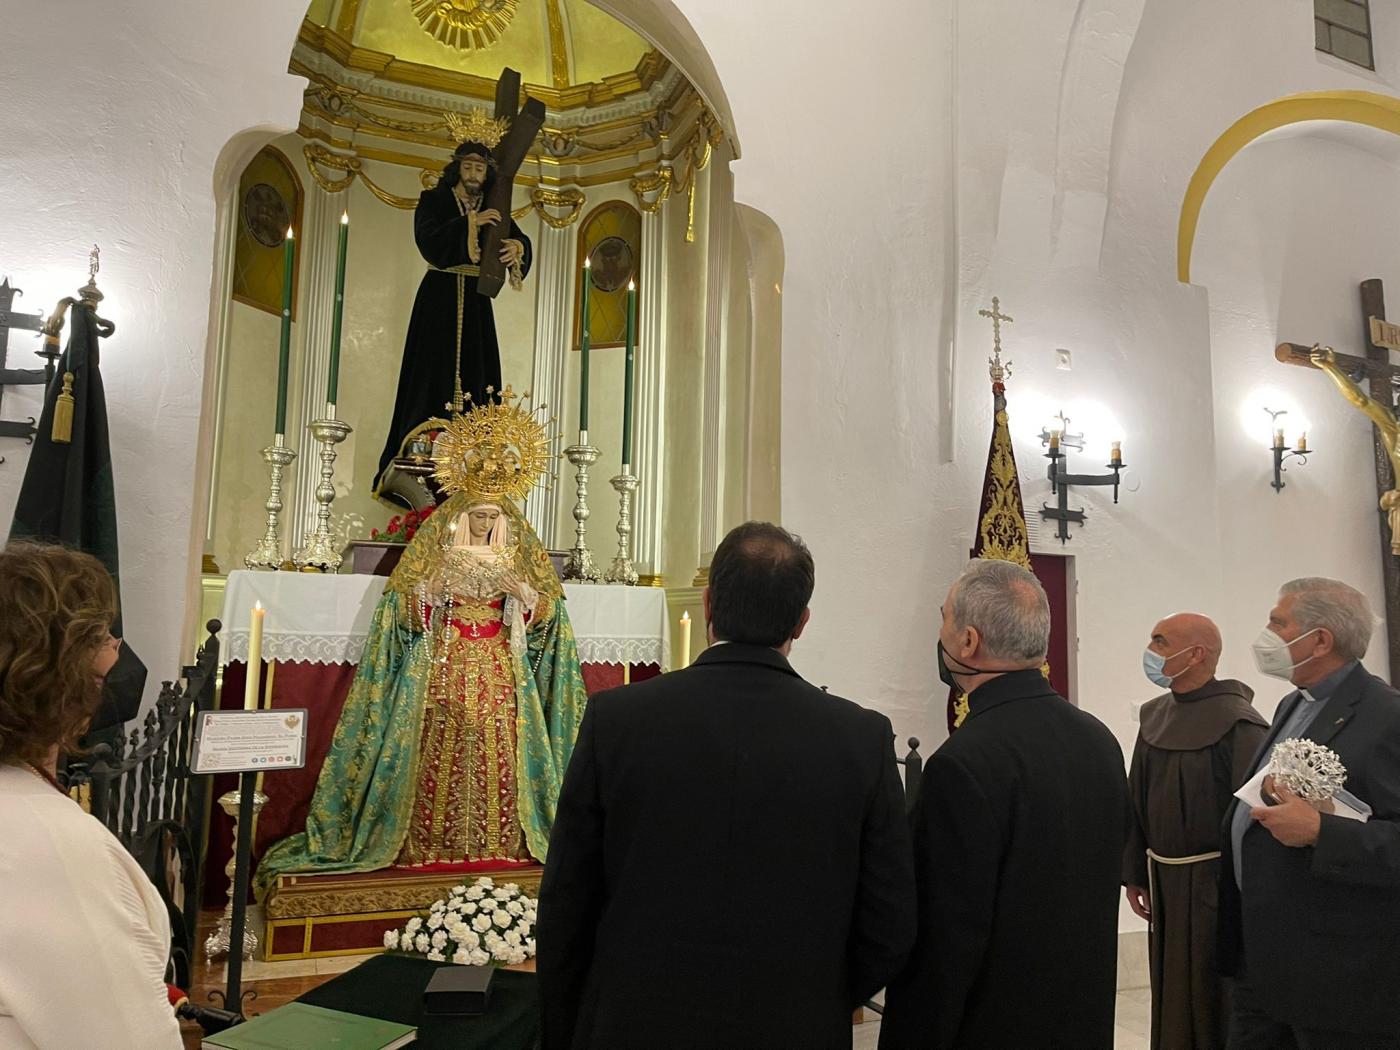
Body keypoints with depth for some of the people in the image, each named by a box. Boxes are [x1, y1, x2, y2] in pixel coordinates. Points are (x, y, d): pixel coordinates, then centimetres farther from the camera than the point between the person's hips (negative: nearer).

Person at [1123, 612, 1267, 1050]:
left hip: (1214, 883, -6)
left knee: (1212, 999, 6)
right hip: (1164, 880, 7)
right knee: (1170, 994, 18)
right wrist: (1135, 873, 11)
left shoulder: (1237, 723, -17)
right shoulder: (1155, 715, 4)